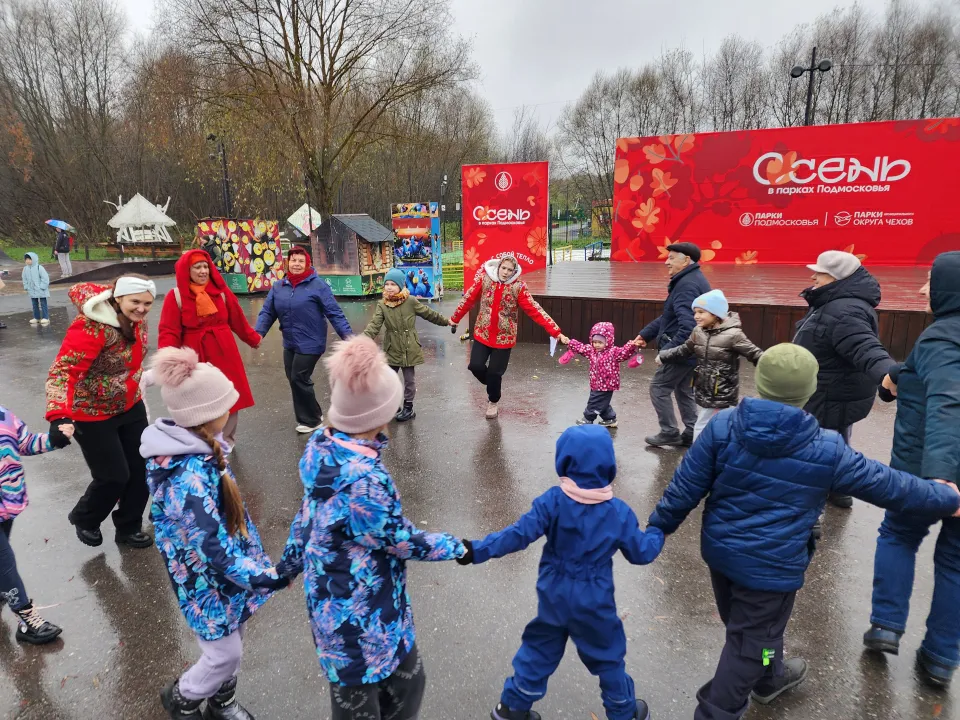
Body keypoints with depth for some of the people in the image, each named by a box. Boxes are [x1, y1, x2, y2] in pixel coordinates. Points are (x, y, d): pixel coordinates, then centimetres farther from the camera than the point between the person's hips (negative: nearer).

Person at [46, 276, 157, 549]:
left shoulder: (135, 320, -5)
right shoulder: (91, 327, -29)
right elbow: (63, 370, -37)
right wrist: (58, 416, -49)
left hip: (130, 407, 7)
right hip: (92, 414, -7)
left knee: (140, 468, 9)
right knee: (114, 476, 2)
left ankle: (129, 527, 31)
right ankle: (84, 520, 34)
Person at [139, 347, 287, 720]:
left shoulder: (196, 446, -7)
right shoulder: (188, 479, -36)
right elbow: (218, 553, -31)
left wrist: (255, 558, 15)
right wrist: (269, 577, -24)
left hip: (226, 568, 8)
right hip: (209, 583, -8)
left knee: (231, 647, 26)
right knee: (225, 655, 15)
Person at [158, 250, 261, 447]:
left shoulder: (221, 291, 3)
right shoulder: (176, 296, -6)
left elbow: (237, 319, 13)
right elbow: (169, 331, -11)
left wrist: (253, 339, 22)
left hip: (224, 353, 3)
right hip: (196, 356, -2)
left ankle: (226, 441, 27)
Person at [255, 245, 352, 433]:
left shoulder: (317, 285, -9)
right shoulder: (278, 286, 6)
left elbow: (334, 312, -11)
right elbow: (267, 312, 5)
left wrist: (347, 335, -18)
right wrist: (258, 332, -11)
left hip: (310, 343, -6)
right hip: (289, 344, 6)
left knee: (299, 380, -2)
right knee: (294, 380, 13)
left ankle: (311, 420, 18)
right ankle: (310, 415, 32)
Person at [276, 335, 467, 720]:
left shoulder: (320, 446, -8)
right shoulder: (365, 480, -35)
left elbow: (308, 512, 7)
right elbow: (404, 541, -20)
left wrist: (289, 564, 20)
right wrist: (455, 546, -3)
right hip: (361, 613, -8)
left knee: (406, 677, 25)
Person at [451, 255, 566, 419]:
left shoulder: (518, 287, -12)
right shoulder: (484, 278, -7)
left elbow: (535, 311, -15)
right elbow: (469, 299, 5)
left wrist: (556, 332, -20)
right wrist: (455, 318, 14)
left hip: (504, 337, -2)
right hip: (482, 334, 2)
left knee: (494, 373, 2)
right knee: (476, 366, -6)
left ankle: (493, 402, 33)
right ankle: (493, 383, 29)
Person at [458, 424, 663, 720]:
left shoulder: (553, 501, -20)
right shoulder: (618, 512, -17)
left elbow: (520, 533, -23)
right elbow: (641, 552, -5)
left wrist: (479, 549, -19)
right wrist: (658, 532, 15)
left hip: (554, 596, 1)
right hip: (594, 601, -1)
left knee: (539, 650, 21)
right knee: (608, 656, 22)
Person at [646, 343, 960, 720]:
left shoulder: (723, 425, -13)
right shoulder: (826, 449, -16)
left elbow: (685, 486, -10)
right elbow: (885, 484, 0)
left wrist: (659, 526, 3)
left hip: (719, 550, 5)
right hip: (771, 566, -4)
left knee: (750, 625, 27)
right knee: (750, 642, 14)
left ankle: (771, 678, 55)